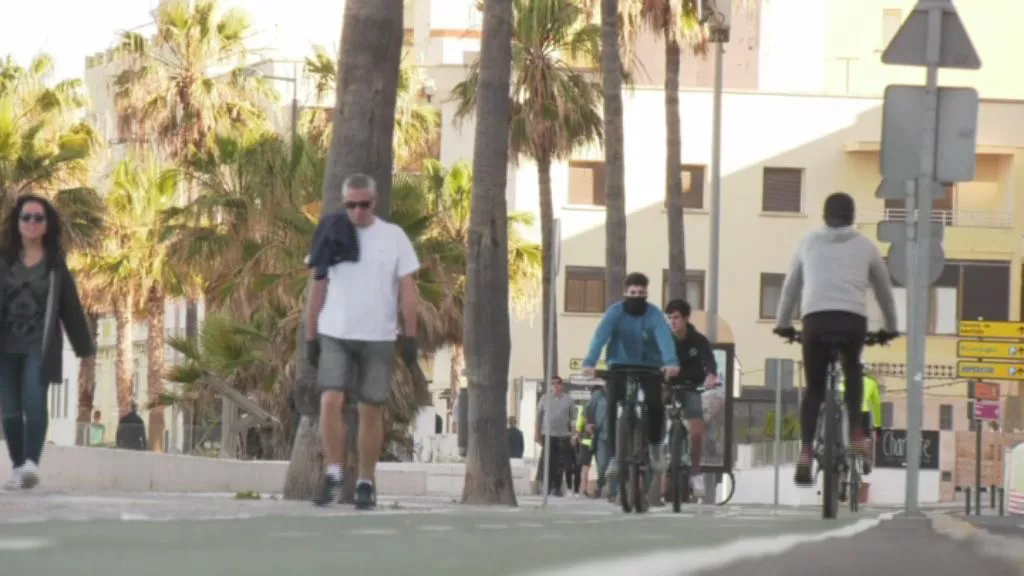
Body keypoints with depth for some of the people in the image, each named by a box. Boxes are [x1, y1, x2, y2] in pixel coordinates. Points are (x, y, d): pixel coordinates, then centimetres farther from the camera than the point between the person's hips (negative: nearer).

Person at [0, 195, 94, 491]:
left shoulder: (55, 263, 6)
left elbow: (70, 305, 9)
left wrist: (85, 347, 9)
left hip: (40, 345, -2)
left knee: (34, 400, -19)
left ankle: (31, 463, -30)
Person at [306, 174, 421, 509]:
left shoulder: (393, 237, 1)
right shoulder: (333, 236, 5)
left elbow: (408, 289, 1)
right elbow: (318, 289, 10)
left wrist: (410, 336, -5)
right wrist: (311, 336, 6)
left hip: (378, 338, -1)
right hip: (334, 335, 1)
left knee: (371, 411, 3)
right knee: (330, 401, -14)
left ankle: (366, 483, 11)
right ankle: (334, 474, -4)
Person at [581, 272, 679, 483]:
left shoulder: (654, 313, -15)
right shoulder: (615, 312, -15)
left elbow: (665, 336, -32)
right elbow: (600, 336, -29)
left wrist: (671, 362, -52)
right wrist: (590, 363, -47)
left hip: (649, 366, 0)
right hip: (620, 365, 0)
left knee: (655, 403, -22)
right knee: (613, 404, -22)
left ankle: (655, 445, 6)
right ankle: (614, 456, -13)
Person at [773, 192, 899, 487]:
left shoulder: (809, 242, 20)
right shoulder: (865, 246, 18)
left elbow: (791, 287, 27)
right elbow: (884, 289, 26)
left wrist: (783, 324, 38)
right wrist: (890, 328, 38)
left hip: (815, 319, 0)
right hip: (853, 319, 0)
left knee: (814, 388, 10)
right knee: (852, 369, 29)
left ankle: (806, 452, -7)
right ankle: (856, 431, 12)